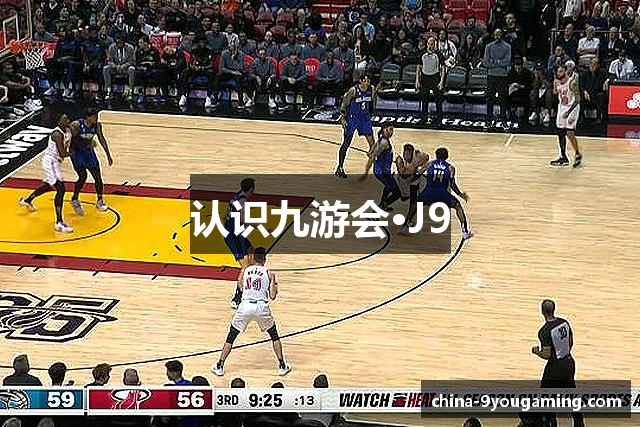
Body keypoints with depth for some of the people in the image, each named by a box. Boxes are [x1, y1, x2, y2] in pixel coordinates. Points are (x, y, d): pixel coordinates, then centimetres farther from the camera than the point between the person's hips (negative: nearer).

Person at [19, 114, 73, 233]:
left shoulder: (68, 130, 1)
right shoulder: (58, 134, -25)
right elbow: (62, 154, -28)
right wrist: (71, 153, -8)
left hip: (55, 161, 10)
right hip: (50, 161, -10)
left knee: (49, 186, 30)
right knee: (60, 189, -18)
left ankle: (27, 200, 56)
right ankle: (59, 223, -20)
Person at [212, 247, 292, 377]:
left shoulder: (244, 270, 9)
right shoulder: (269, 273, 4)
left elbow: (241, 287, 15)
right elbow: (272, 296, 0)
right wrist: (275, 286, 20)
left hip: (245, 306, 1)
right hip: (261, 307, -1)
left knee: (231, 337, 15)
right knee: (274, 335, 22)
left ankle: (219, 366, 12)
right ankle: (282, 366, 20)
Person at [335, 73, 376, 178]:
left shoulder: (372, 89, -6)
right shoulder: (353, 90, -19)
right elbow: (344, 103, -11)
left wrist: (370, 114, 15)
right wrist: (343, 118, -14)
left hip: (365, 117, 4)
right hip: (353, 118, -4)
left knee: (371, 141, 0)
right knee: (346, 144, -1)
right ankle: (340, 168, 7)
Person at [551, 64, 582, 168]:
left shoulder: (572, 83, -20)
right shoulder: (557, 82, 0)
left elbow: (577, 100, -21)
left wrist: (569, 111, -28)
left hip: (572, 108, -7)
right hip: (562, 108, 7)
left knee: (570, 133, -15)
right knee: (560, 133, 7)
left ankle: (578, 154, 3)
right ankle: (563, 158, 17)